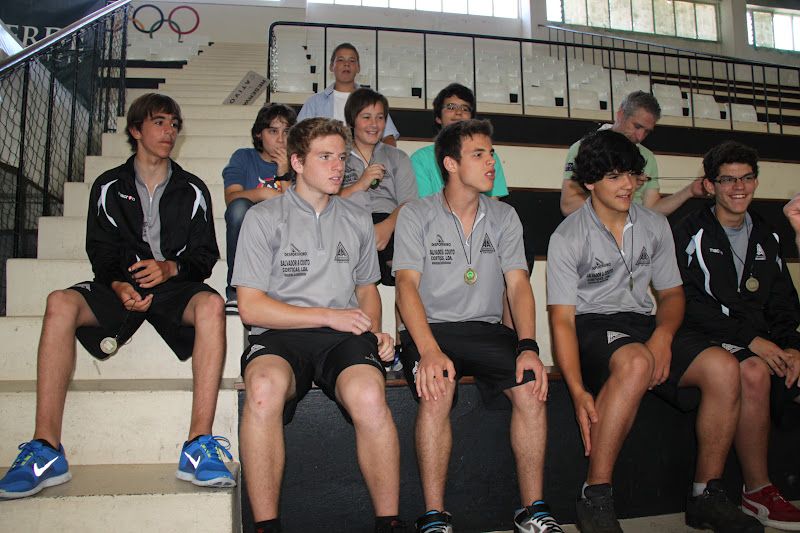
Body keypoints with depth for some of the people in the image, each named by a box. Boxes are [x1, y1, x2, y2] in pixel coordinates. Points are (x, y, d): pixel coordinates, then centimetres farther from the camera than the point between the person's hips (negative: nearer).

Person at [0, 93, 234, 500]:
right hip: (121, 288, 1)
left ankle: (199, 446, -39)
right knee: (60, 303, -30)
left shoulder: (192, 190, 14)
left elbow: (205, 255, 7)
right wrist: (119, 285, -16)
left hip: (175, 286, -1)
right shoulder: (109, 187, 14)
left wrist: (170, 267, -15)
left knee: (211, 305, -36)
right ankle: (46, 450, -29)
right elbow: (100, 253, 6)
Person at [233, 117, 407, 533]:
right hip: (281, 335, -1)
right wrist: (329, 315, -6)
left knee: (369, 396, -33)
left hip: (344, 339, 2)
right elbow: (250, 307, -1)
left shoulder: (357, 220, 19)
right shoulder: (264, 217, 7)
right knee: (264, 388, -37)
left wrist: (374, 331, 8)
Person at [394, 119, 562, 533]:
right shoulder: (415, 215, 0)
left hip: (486, 328, 3)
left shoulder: (504, 217, 11)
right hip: (430, 328, -3)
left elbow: (518, 284, 4)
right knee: (437, 391, -32)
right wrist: (430, 351, -28)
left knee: (532, 386, -24)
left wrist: (528, 347, -15)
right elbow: (407, 285, -11)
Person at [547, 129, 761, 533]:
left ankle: (706, 495, -4)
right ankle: (595, 497, -27)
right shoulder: (568, 238, -7)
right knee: (635, 362, -38)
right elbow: (561, 319, -12)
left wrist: (663, 335, -10)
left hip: (644, 323, 5)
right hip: (592, 325, -5)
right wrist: (578, 391, -26)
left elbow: (671, 292, 15)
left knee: (723, 367, -19)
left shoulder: (655, 226, 10)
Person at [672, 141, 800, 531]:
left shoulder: (766, 236, 19)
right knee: (754, 373, -35)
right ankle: (757, 492, -21)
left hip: (763, 343, 6)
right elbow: (688, 305, -11)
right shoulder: (691, 233, -1)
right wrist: (751, 339, -17)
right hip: (712, 341, -6)